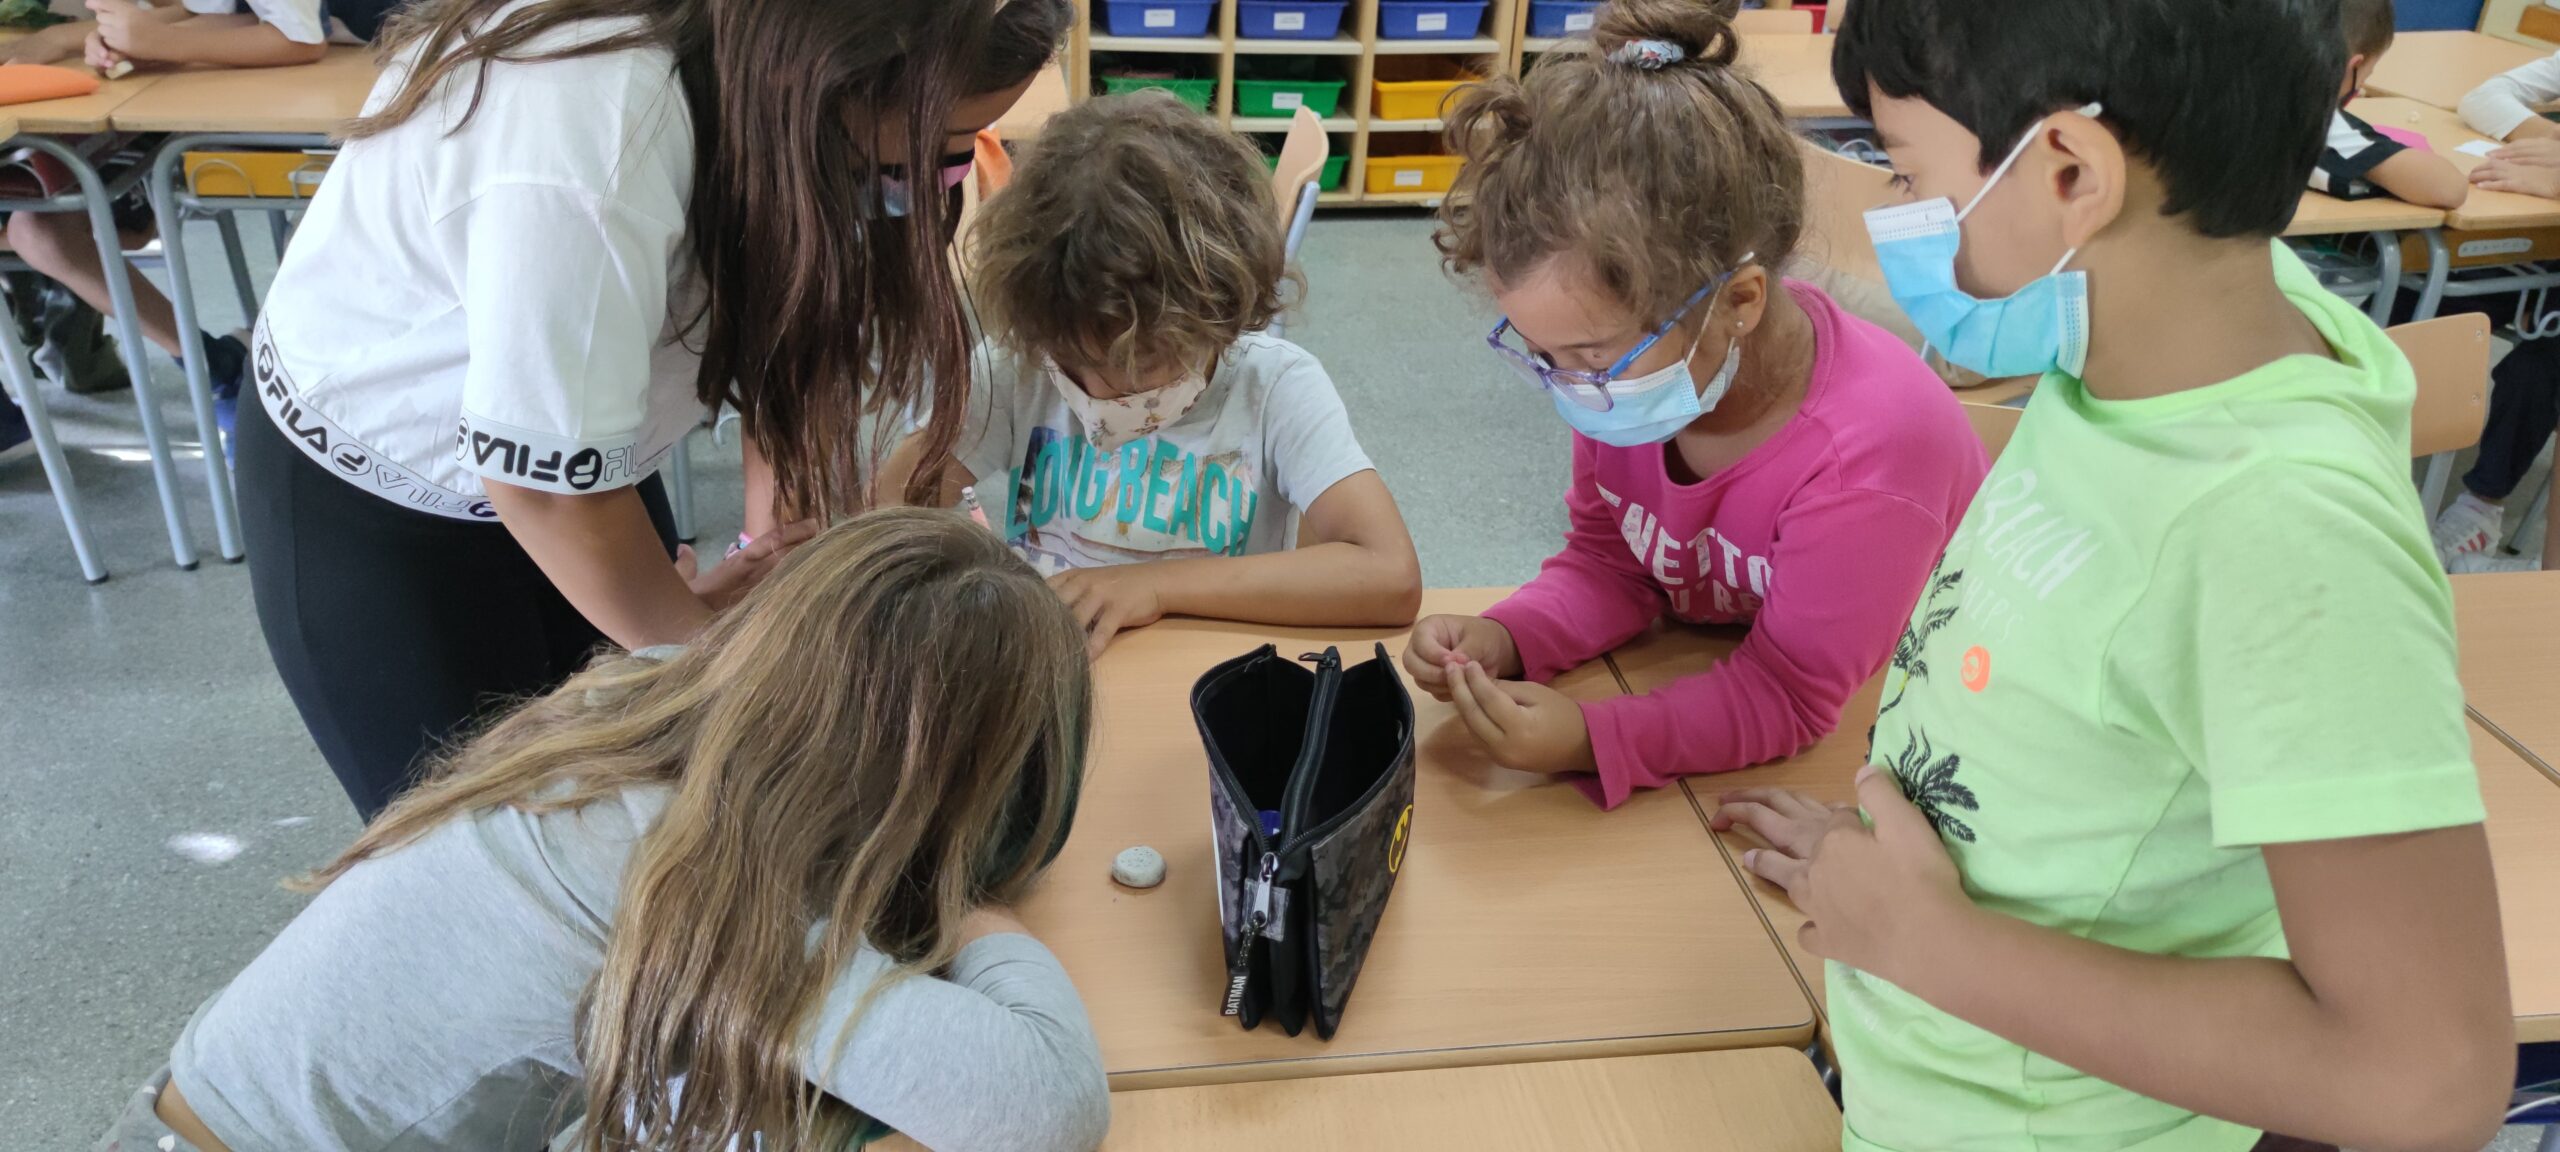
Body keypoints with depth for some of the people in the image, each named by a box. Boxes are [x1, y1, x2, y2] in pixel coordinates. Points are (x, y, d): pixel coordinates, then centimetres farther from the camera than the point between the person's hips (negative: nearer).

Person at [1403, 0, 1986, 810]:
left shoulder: (1868, 449, -33)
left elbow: (1789, 698, -25)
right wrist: (1503, 640, -23)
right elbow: (1606, 563, -2)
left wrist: (1588, 742, -40)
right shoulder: (1624, 369, -15)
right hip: (1708, 679, 5)